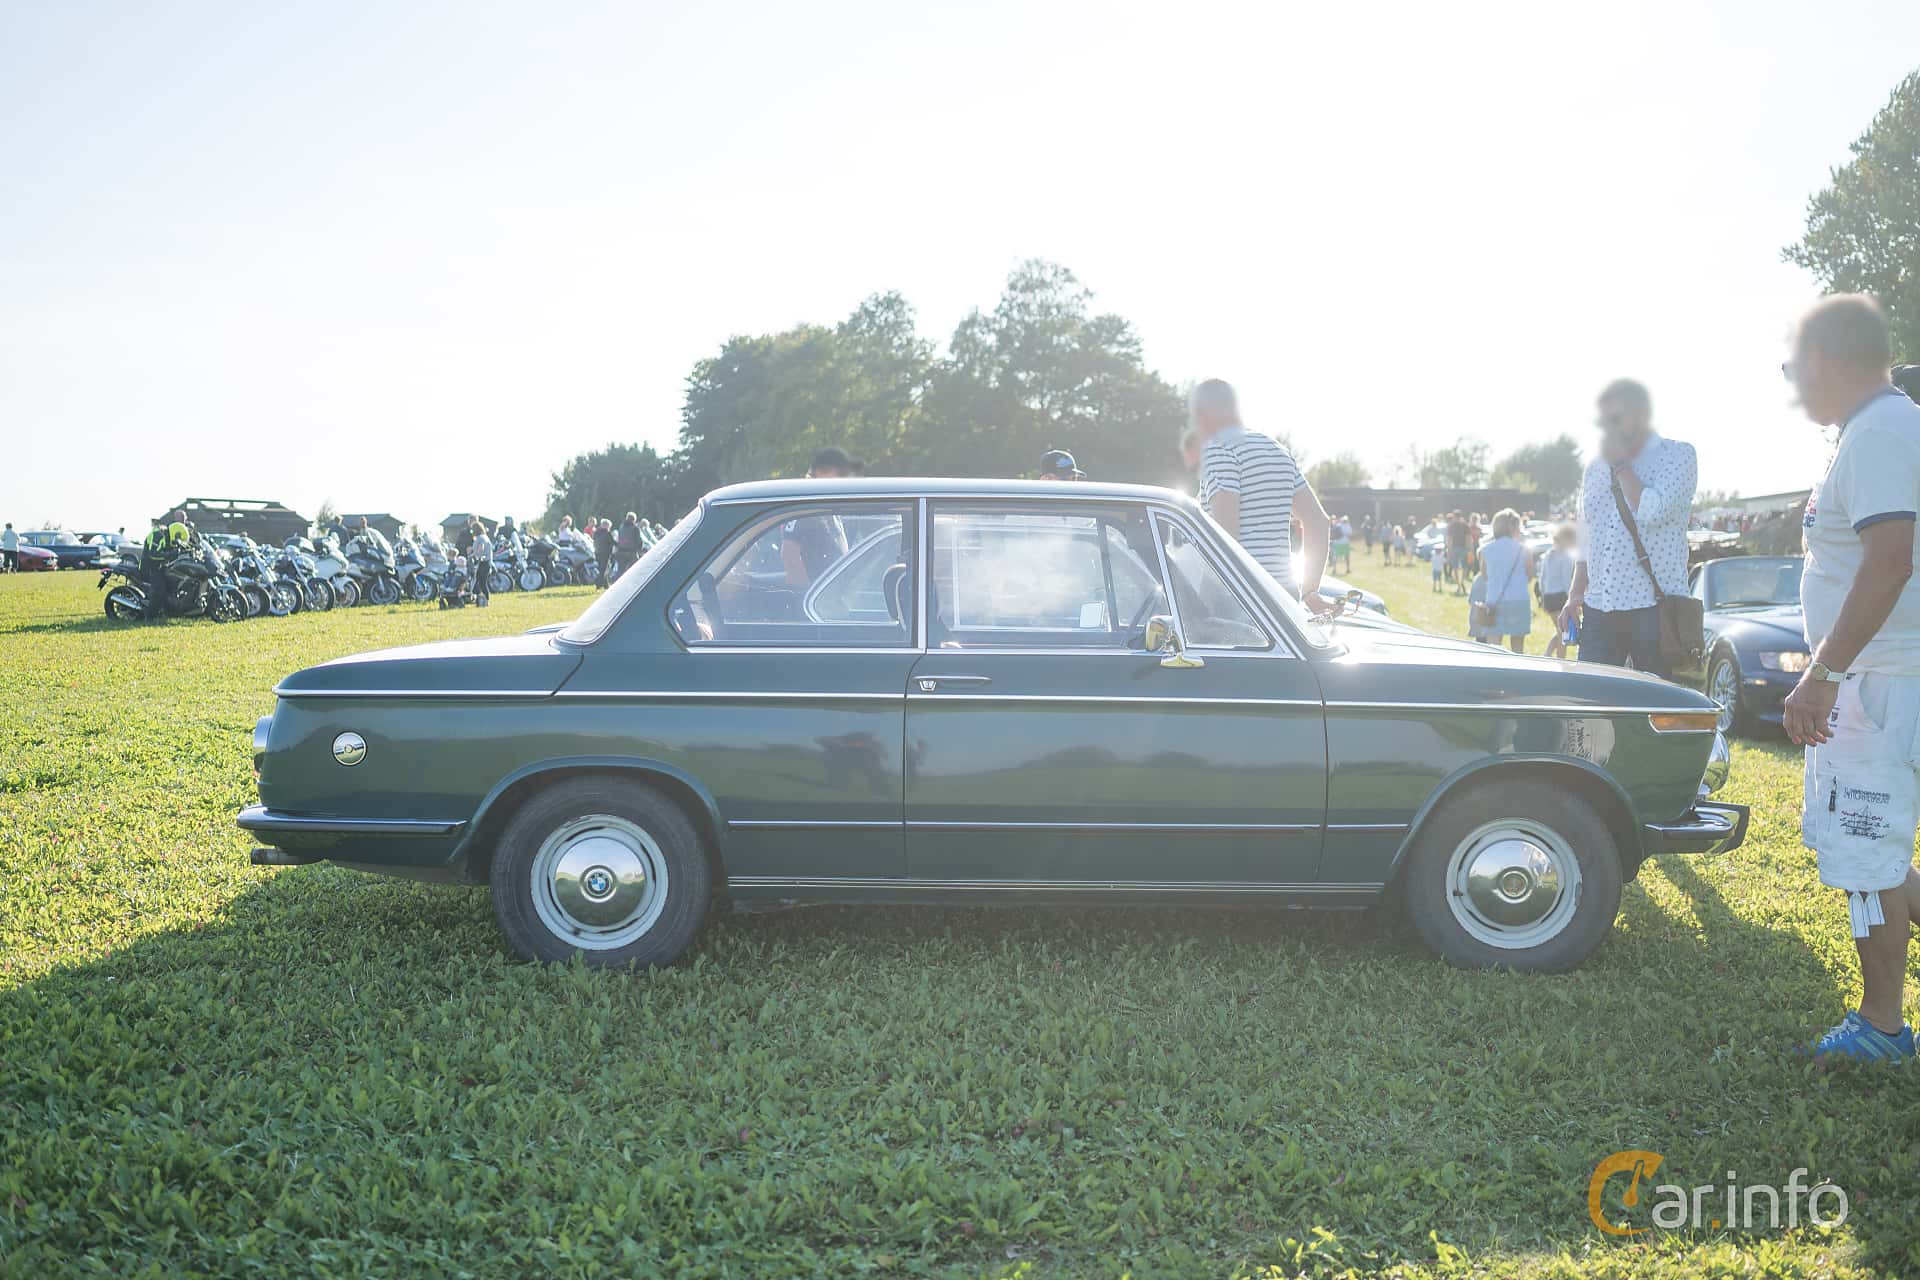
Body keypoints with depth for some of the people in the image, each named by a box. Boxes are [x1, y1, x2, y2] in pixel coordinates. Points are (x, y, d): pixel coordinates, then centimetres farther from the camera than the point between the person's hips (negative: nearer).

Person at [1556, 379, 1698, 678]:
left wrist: (1620, 464, -6)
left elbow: (1653, 512, -17)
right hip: (1598, 610, 5)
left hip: (1653, 609, -5)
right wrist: (1575, 595, 13)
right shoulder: (1596, 467, 17)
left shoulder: (1678, 455, 1)